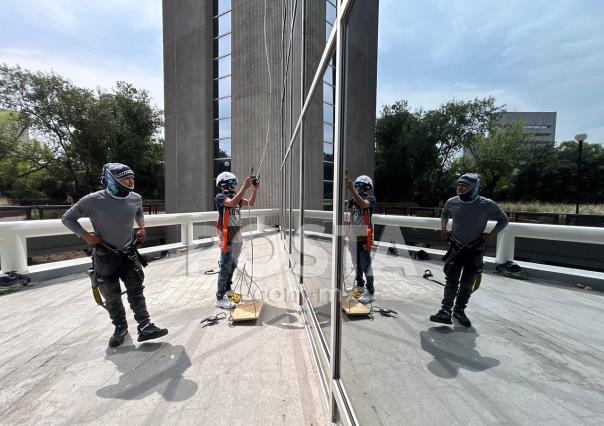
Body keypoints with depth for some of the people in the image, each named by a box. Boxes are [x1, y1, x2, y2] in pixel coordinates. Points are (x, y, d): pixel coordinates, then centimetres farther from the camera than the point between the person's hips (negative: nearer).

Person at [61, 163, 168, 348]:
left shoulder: (135, 198, -6)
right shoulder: (93, 200, -19)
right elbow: (67, 218, -5)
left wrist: (142, 227, 3)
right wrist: (86, 236, -16)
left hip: (128, 254, 3)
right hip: (105, 257, -2)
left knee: (136, 291, 3)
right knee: (112, 297, 12)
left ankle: (145, 327, 9)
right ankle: (120, 328, 31)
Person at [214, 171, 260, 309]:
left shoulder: (235, 197, 13)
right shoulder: (220, 197, -8)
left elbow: (251, 203, 11)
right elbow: (232, 203, -28)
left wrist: (255, 190, -4)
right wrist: (245, 187, -29)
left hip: (237, 238, 8)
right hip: (227, 239, -8)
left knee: (232, 266, 18)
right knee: (225, 268, -4)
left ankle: (227, 290, 33)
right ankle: (220, 298, 5)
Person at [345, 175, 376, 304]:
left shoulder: (370, 199, -7)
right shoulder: (353, 200, 8)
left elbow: (363, 204, -28)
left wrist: (352, 189, -38)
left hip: (364, 237, -6)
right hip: (354, 236, 6)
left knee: (366, 264, -4)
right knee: (356, 263, 18)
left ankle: (370, 292, 4)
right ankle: (360, 284, 35)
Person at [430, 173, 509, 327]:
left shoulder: (487, 205, -15)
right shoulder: (452, 202, -7)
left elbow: (503, 220, 1)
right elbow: (444, 214, 16)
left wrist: (492, 234, -12)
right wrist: (443, 227, 0)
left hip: (475, 250, -1)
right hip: (456, 248, 1)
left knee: (467, 284, 9)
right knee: (451, 280, -5)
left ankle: (459, 311, 26)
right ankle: (445, 312, -2)